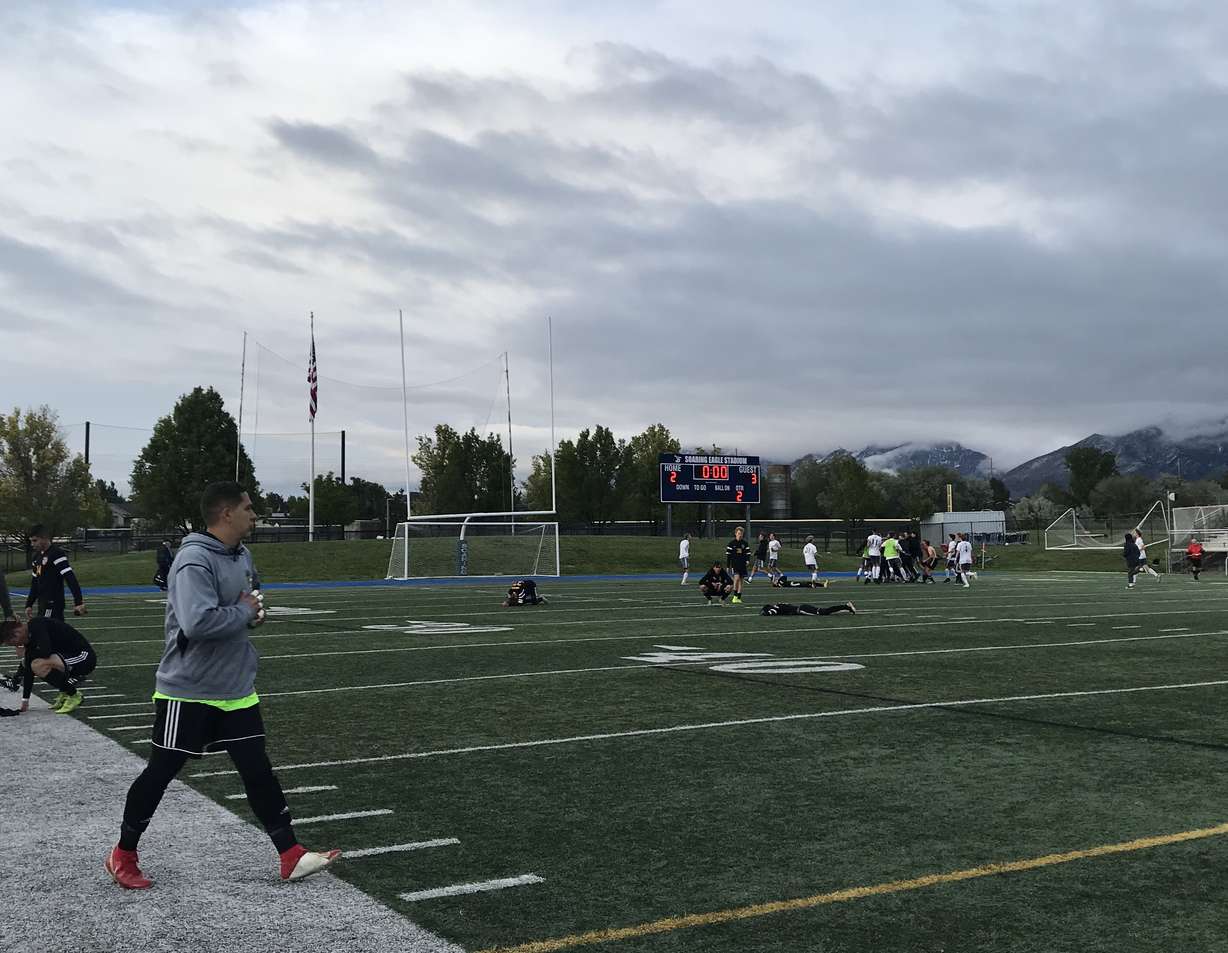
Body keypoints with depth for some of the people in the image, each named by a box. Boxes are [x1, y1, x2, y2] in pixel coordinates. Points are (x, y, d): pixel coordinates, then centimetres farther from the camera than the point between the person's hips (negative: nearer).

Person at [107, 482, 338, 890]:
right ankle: (123, 855, 27)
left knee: (257, 770, 6)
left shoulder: (242, 554, 6)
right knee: (160, 772, 7)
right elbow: (197, 622, -35)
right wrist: (244, 612, -20)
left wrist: (255, 608, 3)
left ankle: (292, 856, 9)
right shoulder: (194, 560, -23)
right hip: (188, 691, -7)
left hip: (236, 689, 7)